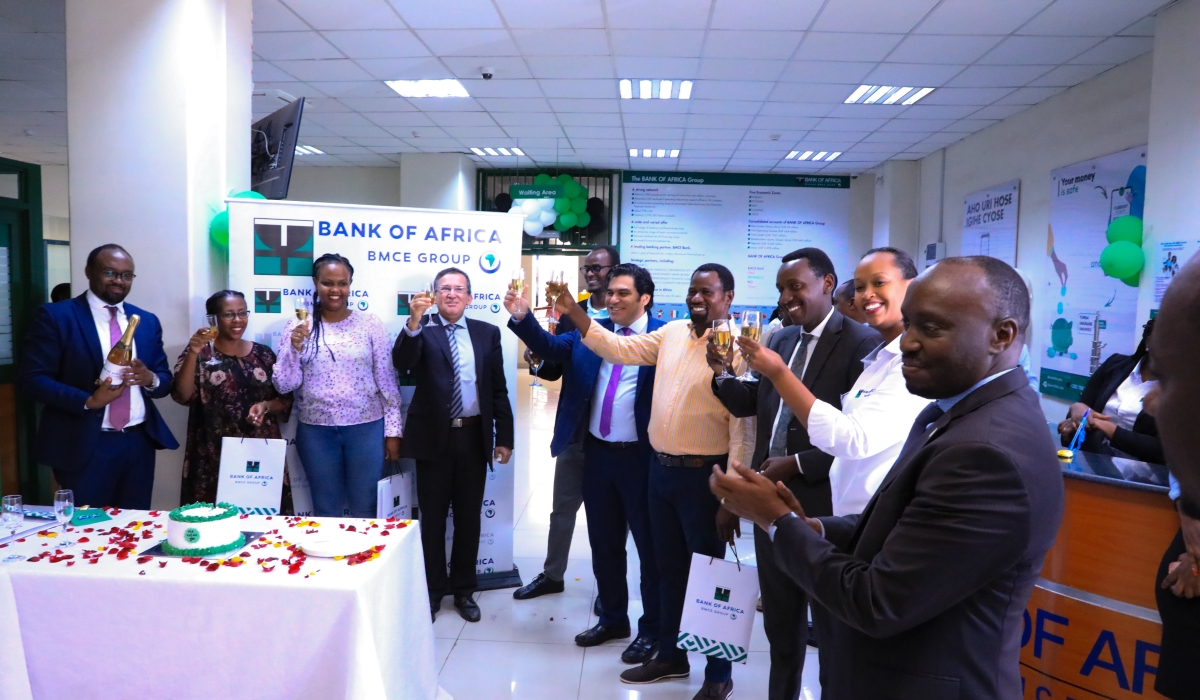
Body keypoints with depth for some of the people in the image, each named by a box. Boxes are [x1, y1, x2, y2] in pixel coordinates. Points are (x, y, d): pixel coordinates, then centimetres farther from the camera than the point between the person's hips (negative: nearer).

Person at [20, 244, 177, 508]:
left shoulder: (147, 321, 11)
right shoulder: (55, 316, -4)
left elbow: (165, 379, 11)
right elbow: (32, 379, -9)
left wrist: (150, 379, -12)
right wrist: (88, 401, -22)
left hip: (138, 444, 4)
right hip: (84, 446, -4)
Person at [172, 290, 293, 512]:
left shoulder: (263, 353, 7)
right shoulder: (200, 353, 2)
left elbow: (286, 400, 10)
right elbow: (182, 396, -11)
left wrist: (266, 406, -10)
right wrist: (193, 353, -20)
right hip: (214, 456, -2)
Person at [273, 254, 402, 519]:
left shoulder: (370, 323, -2)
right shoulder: (297, 326, 0)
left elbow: (387, 381, 1)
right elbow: (284, 385, -2)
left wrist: (393, 430, -1)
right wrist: (294, 348, -18)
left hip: (366, 428, -1)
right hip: (316, 431, 1)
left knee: (365, 510, 9)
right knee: (326, 511, 14)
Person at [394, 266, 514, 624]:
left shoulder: (487, 333, 6)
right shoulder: (421, 331, -1)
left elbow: (498, 389, 6)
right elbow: (402, 363, -21)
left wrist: (504, 437, 3)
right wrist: (414, 320, -35)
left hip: (474, 437, 2)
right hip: (434, 437, -2)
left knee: (469, 517, 12)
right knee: (432, 517, 9)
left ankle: (463, 590, 27)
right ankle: (433, 589, 25)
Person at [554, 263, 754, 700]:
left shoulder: (737, 348, -14)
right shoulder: (672, 332, 7)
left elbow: (744, 426, -16)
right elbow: (619, 349, 7)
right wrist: (574, 313, -2)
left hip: (705, 475, -6)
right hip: (661, 468, 7)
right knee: (669, 567, 19)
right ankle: (671, 655, 36)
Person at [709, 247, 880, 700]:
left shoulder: (861, 343, -13)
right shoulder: (780, 340, 10)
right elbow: (756, 404, 14)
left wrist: (799, 464, -18)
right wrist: (721, 373, -3)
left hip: (822, 504, -7)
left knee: (829, 624, 12)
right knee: (780, 621, 21)